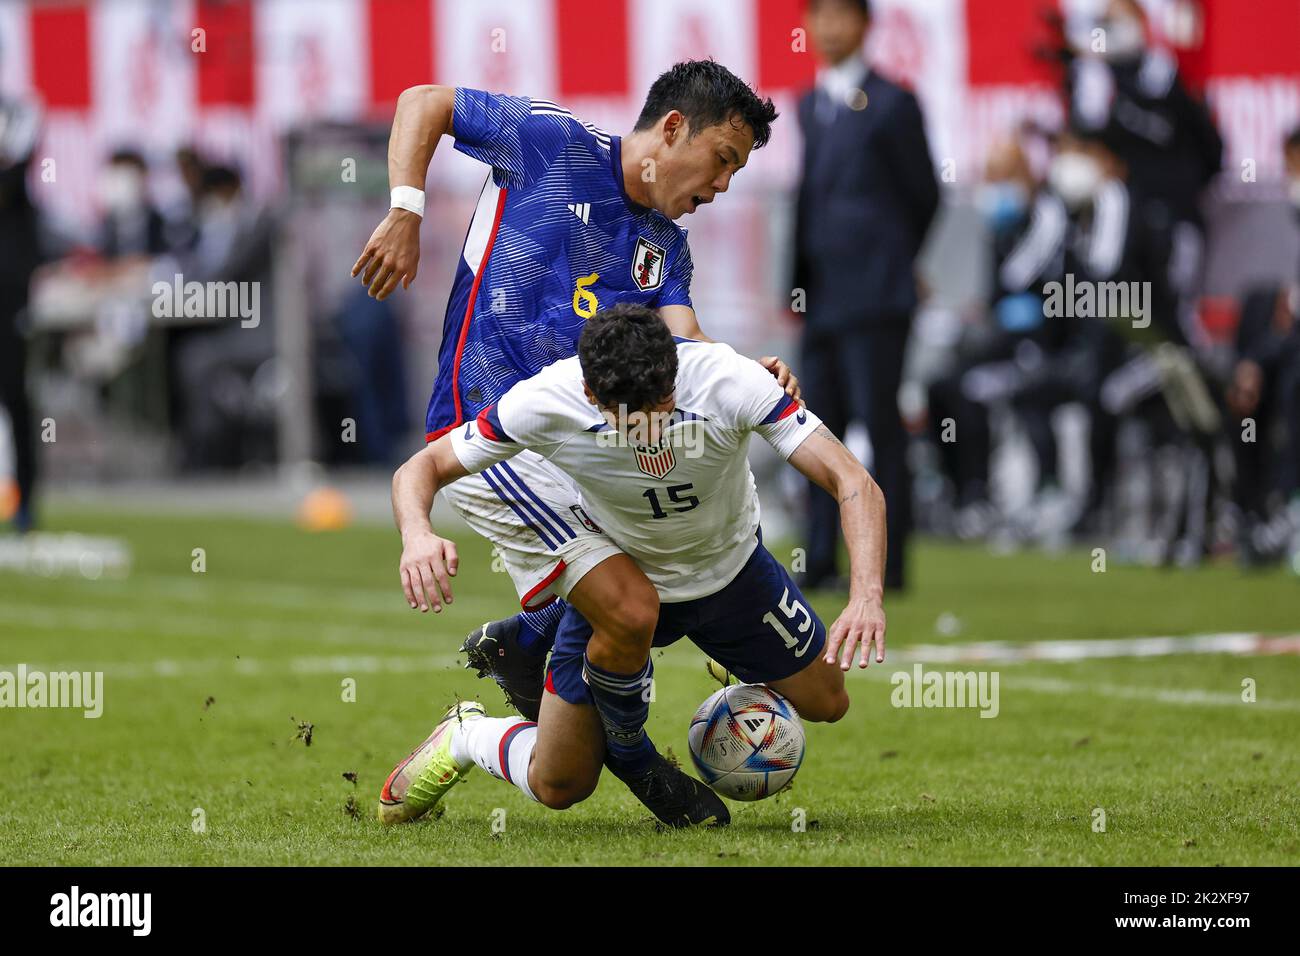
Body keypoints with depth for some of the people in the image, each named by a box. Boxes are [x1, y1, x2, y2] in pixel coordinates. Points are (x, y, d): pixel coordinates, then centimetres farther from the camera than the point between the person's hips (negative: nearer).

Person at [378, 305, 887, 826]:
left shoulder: (732, 381, -36)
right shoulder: (543, 403, -34)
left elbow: (853, 483, -36)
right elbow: (422, 468, -21)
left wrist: (866, 597, -52)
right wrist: (417, 535, -45)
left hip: (730, 567, 1)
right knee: (557, 787, -3)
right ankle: (466, 737, 30)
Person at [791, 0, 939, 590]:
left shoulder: (890, 104, -5)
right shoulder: (810, 105, 16)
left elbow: (923, 197, 0)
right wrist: (798, 281, 9)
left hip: (874, 297, -7)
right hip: (822, 298, 7)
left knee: (880, 426, -7)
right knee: (821, 428, 7)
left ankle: (886, 563, -5)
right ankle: (821, 565, 11)